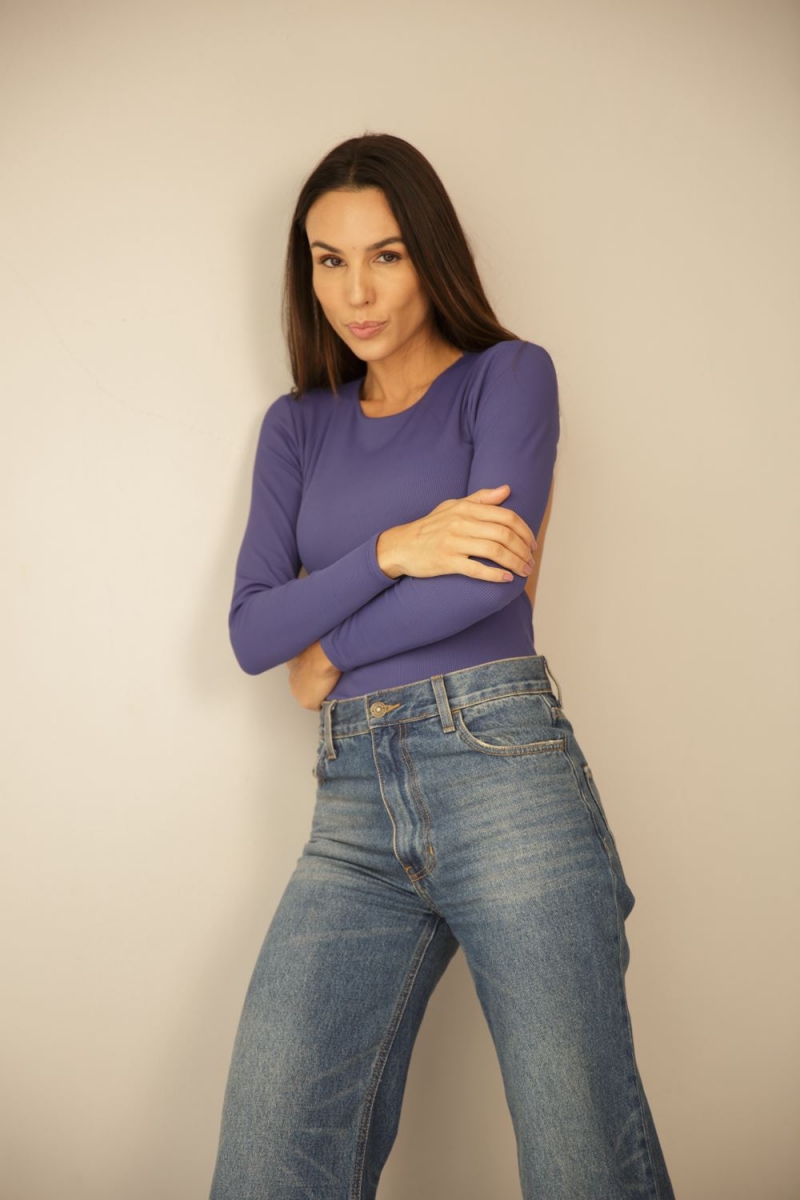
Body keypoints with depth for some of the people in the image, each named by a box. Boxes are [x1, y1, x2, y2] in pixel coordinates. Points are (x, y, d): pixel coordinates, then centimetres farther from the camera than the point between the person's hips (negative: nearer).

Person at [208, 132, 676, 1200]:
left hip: (502, 768, -4)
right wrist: (392, 550, -8)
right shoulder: (298, 425, 19)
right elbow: (251, 632, 7)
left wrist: (330, 652, 2)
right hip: (355, 807, 4)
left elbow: (491, 580, -9)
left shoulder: (508, 375, 7)